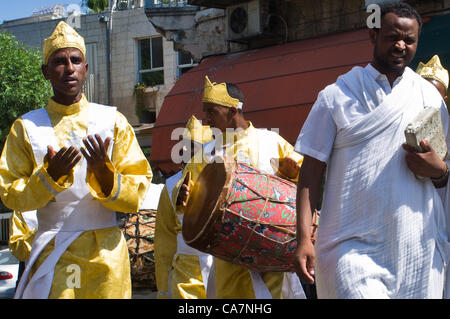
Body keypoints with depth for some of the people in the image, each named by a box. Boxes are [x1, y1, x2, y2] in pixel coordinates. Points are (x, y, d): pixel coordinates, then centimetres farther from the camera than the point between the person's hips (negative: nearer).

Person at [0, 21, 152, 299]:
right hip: (52, 253, -1)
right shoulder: (26, 127, 3)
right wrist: (50, 175, -16)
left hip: (106, 253, 1)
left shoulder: (113, 121, 4)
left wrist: (104, 174, -19)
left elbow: (137, 194, -1)